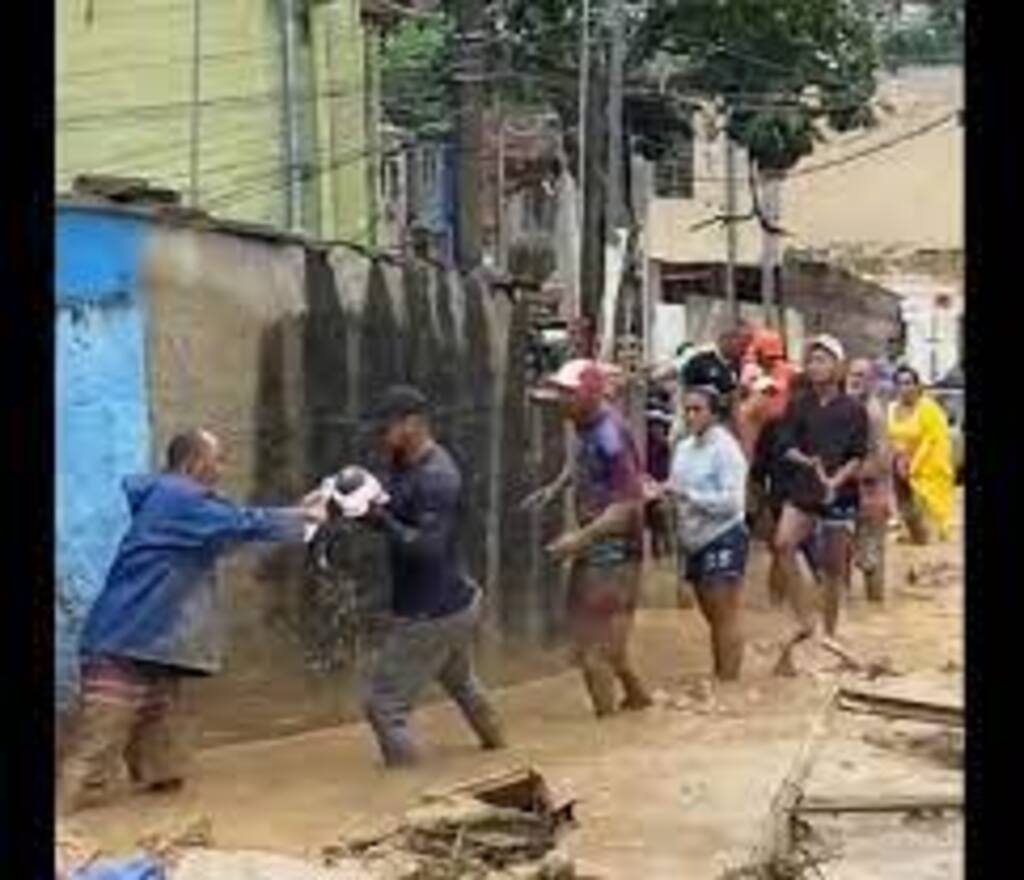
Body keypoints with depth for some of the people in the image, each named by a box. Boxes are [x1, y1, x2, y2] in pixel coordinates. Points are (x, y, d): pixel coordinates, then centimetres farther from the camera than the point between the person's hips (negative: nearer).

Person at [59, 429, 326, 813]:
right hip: (123, 650, -10)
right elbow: (245, 524, -14)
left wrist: (297, 512, 20)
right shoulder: (178, 498, -14)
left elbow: (231, 526, 24)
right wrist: (302, 517, 0)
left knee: (160, 749, 15)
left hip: (151, 650, 10)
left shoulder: (174, 499, 18)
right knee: (94, 760, -9)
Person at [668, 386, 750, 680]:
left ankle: (729, 681, -2)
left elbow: (732, 501, -19)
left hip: (724, 539, -7)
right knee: (712, 617, 16)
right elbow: (678, 489, 14)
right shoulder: (683, 448, 8)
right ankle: (717, 676, 25)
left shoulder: (725, 447, -13)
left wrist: (688, 494, -25)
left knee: (725, 617, -6)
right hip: (694, 541, 8)